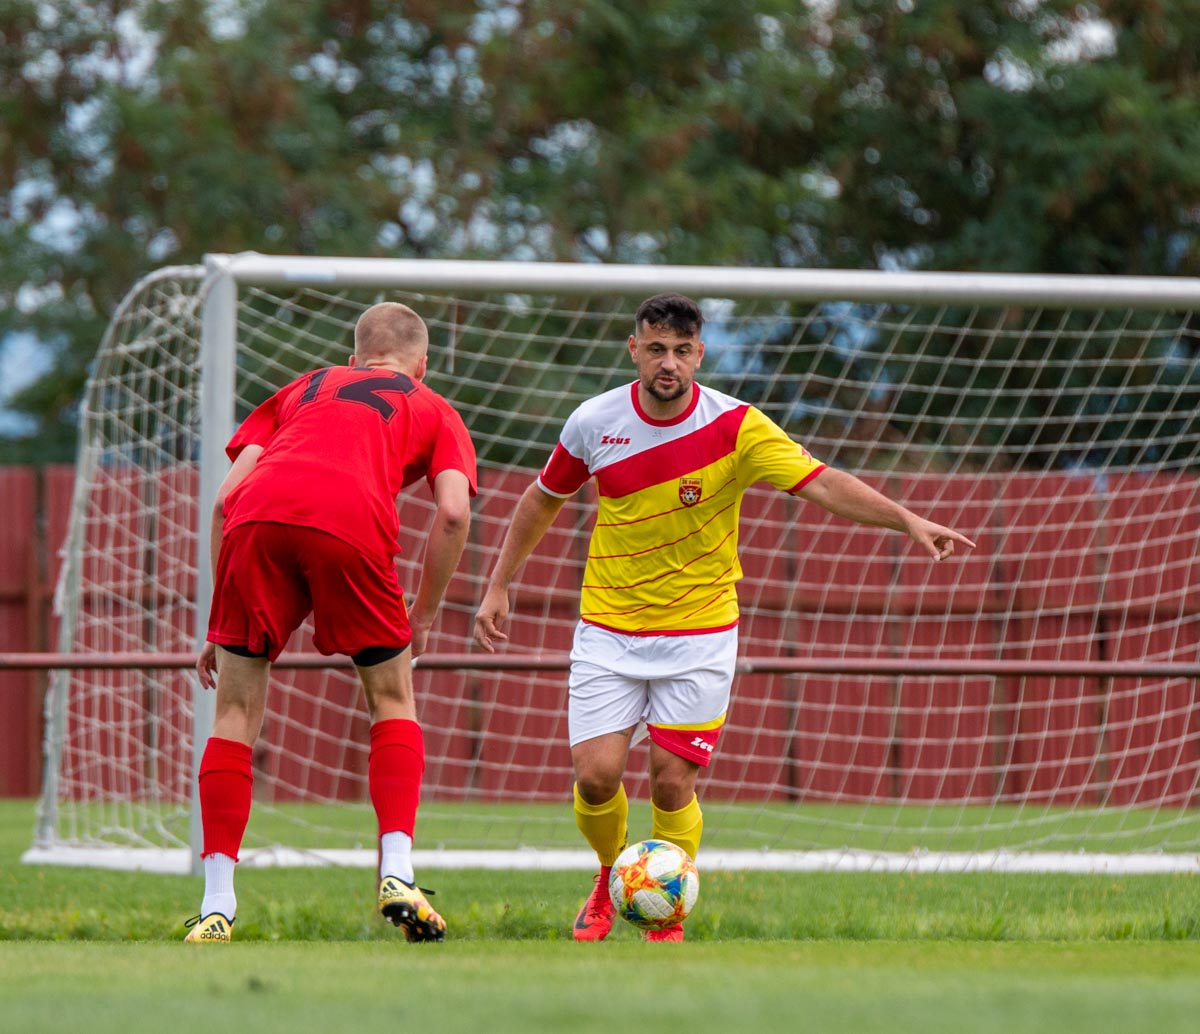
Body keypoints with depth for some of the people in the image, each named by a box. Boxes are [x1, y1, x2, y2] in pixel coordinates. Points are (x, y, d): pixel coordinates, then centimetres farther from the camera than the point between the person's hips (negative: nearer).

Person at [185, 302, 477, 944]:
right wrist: (424, 615, 21)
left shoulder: (303, 390, 36)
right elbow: (453, 512, 11)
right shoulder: (432, 410, 30)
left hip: (258, 517, 2)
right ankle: (397, 874, 3)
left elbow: (227, 497, 24)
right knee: (391, 699, 18)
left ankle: (217, 906, 5)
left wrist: (220, 619, 27)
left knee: (236, 711, 11)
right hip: (351, 525, -2)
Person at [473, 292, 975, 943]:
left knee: (672, 785, -7)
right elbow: (543, 499, 12)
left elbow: (822, 483, -20)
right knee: (596, 775, -8)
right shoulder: (594, 423, -5)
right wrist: (498, 588, 13)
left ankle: (667, 918, 15)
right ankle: (611, 879, 23)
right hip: (609, 630, 2)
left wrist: (907, 521, -32)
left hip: (699, 635, -1)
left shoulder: (734, 426, -13)